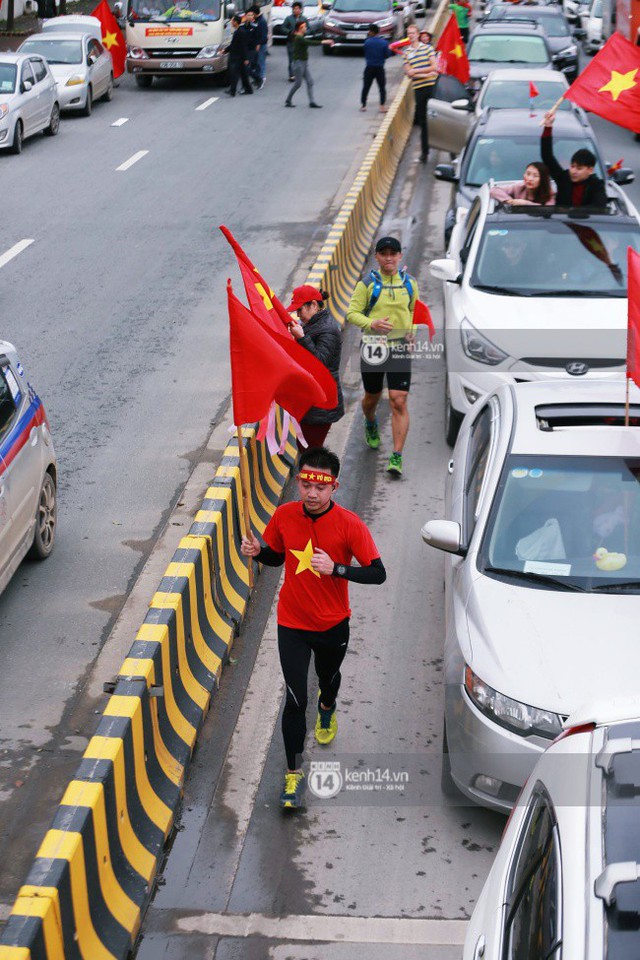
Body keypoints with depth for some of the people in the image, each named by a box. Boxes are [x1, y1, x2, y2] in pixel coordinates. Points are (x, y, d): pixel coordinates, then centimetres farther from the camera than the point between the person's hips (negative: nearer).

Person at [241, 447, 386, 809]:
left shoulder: (349, 525, -20)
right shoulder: (284, 516, -11)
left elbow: (378, 573, -19)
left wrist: (336, 568, -31)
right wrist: (257, 552, -15)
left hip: (333, 625, 0)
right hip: (292, 625, 0)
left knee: (329, 677, 28)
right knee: (295, 700, -3)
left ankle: (327, 707, 65)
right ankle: (294, 772, 12)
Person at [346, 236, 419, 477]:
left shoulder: (410, 283, 5)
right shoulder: (367, 284, -4)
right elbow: (352, 313, -6)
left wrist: (412, 331, 5)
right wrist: (371, 324, -25)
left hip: (400, 348, 0)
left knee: (399, 402, -11)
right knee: (372, 397, 16)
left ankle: (397, 457, -10)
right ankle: (370, 425, 53)